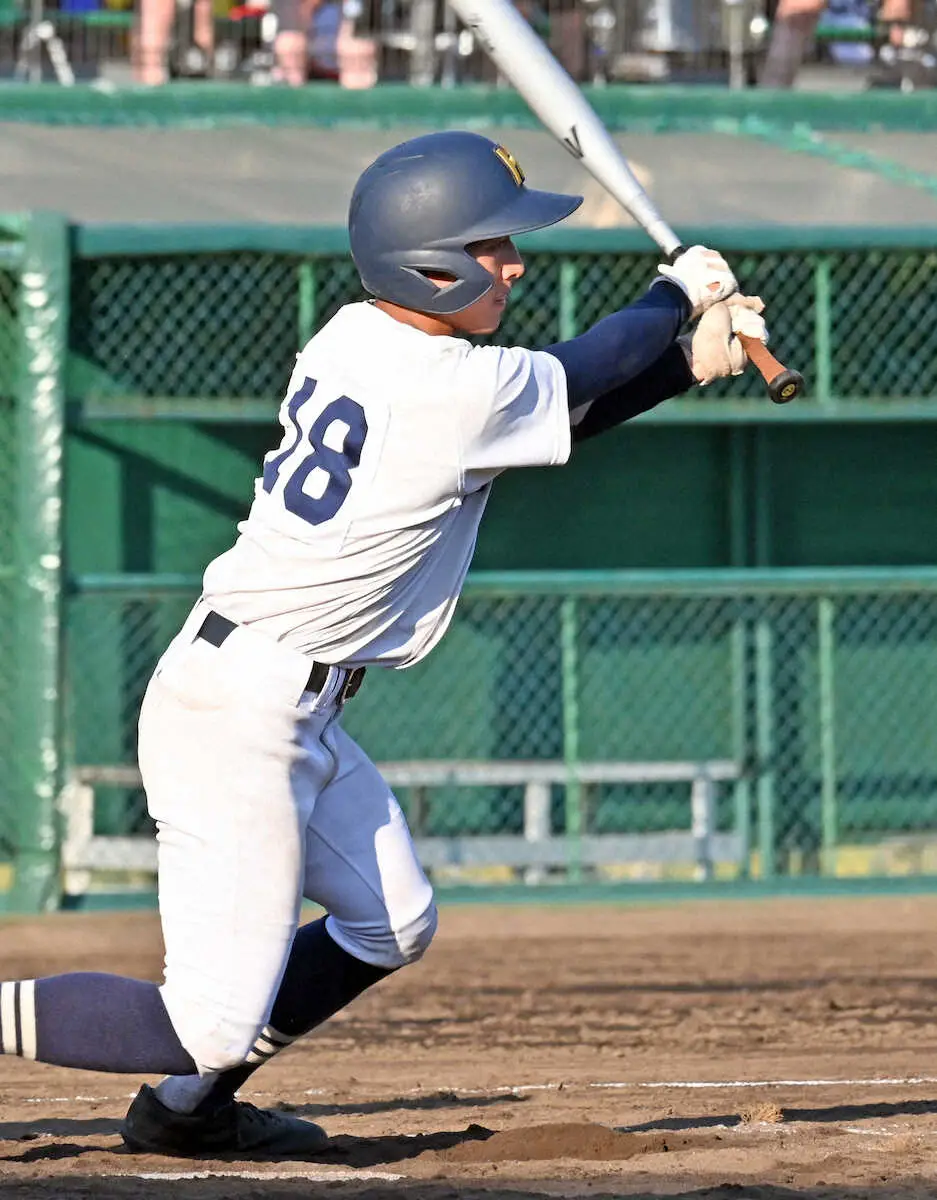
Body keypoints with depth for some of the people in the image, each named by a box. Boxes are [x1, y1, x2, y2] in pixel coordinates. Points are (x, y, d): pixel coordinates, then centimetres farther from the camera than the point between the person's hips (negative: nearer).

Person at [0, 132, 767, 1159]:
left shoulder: (354, 340, 6)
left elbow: (552, 408, 17)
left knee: (392, 927, 21)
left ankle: (188, 1108, 27)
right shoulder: (458, 391, -19)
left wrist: (688, 361, 13)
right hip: (243, 715, -10)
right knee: (215, 1026, -9)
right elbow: (590, 373, 1)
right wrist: (678, 292, 20)